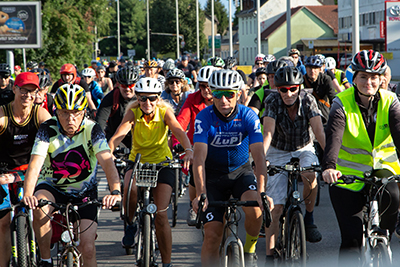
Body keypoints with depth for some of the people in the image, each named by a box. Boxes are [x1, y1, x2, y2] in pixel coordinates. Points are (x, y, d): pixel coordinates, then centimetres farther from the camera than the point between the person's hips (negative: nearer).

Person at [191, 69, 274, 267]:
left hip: (241, 172, 0)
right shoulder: (204, 117, -20)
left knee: (254, 207, -29)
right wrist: (200, 193, -40)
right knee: (212, 235, -10)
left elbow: (259, 155, -26)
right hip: (214, 175, 0)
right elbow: (199, 156, -28)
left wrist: (261, 192, -38)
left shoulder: (249, 116, -18)